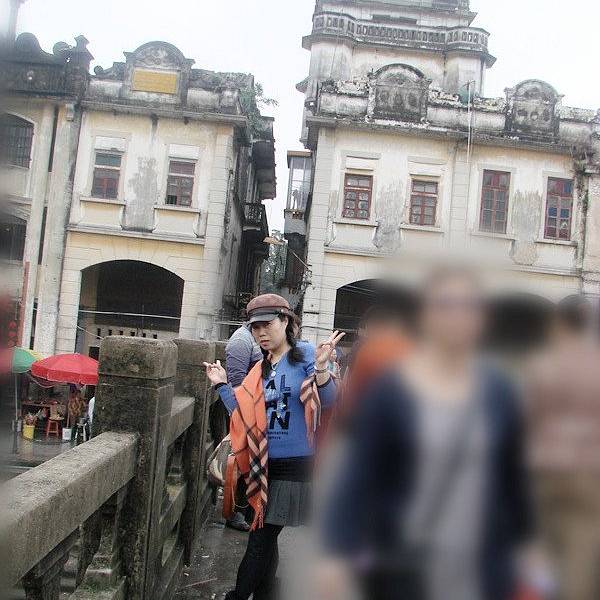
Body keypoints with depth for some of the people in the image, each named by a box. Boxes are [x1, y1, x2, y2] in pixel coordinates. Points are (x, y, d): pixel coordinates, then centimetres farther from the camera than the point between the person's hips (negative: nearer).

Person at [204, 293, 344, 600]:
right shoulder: (260, 370, 11)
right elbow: (243, 414, 16)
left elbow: (328, 400, -18)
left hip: (296, 465, -6)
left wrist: (321, 368, -37)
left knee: (261, 539, 2)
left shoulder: (304, 353, -8)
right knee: (264, 539, 17)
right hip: (265, 466, 6)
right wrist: (222, 385, 8)